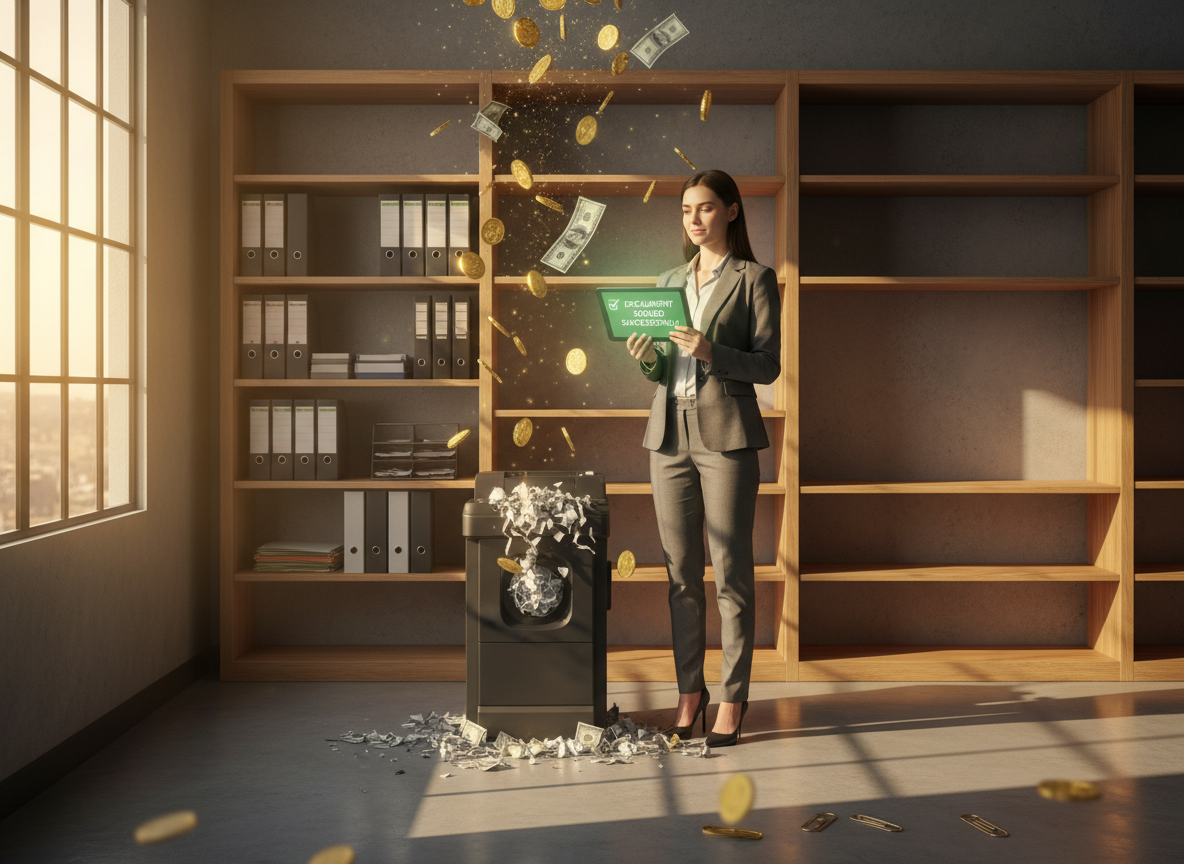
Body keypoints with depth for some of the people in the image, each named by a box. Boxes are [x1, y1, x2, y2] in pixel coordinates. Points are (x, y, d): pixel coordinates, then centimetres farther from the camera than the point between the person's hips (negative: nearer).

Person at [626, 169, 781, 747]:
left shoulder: (754, 278, 0)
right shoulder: (669, 281, 16)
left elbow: (768, 366, -6)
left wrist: (712, 352, -21)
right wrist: (646, 359, -4)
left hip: (727, 436, -5)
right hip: (670, 435, 5)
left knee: (731, 573, 0)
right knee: (681, 573, 8)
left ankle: (733, 699, 10)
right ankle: (690, 691, 19)